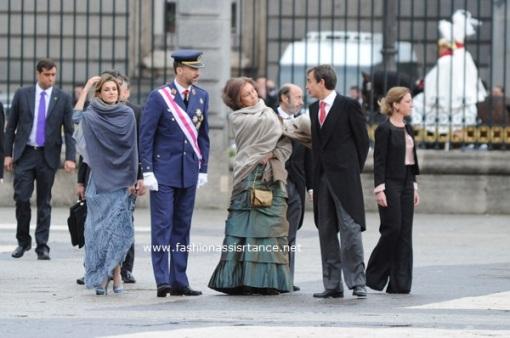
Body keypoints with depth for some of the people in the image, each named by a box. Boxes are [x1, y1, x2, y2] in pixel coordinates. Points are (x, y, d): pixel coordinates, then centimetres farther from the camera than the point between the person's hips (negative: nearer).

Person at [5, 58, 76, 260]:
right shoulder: (22, 95, 3)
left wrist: (70, 157, -10)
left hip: (48, 156, 0)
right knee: (21, 198, -6)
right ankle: (23, 241, 11)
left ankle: (42, 246, 7)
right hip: (25, 153, 0)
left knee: (44, 202, 3)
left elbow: (69, 130, 0)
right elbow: (11, 126, 8)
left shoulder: (63, 99, 1)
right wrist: (8, 154, 3)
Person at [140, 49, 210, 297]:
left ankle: (179, 281, 11)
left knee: (182, 228, 8)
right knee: (162, 226, -7)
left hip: (189, 172, 5)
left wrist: (203, 168, 10)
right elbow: (146, 136, -6)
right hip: (163, 171, -5)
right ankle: (162, 280, -8)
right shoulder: (159, 97, -7)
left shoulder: (201, 96, 8)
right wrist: (147, 171, -11)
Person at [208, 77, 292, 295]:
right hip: (249, 177, -4)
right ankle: (239, 280, -5)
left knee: (272, 226, -2)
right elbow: (267, 125, -9)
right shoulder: (237, 118, 3)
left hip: (272, 178, 4)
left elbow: (286, 145, 13)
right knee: (244, 227, -7)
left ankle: (268, 281, -2)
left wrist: (273, 155, -6)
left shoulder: (267, 113, 18)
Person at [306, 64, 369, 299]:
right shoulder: (314, 109, 14)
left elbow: (363, 140, -2)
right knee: (326, 232, 6)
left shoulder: (348, 105, -5)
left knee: (350, 230, -9)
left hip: (344, 177, -7)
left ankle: (357, 282, -6)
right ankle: (333, 285, 10)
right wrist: (314, 180, 10)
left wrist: (353, 171, -2)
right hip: (322, 178, 7)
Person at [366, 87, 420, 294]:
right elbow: (379, 160, -13)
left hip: (406, 184, 8)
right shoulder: (384, 129, -10)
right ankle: (374, 275, 6)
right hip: (390, 184, -8)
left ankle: (400, 283, 4)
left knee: (405, 233, 3)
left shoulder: (408, 129, 14)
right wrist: (379, 189, -18)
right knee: (392, 229, -9)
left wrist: (414, 187, 16)